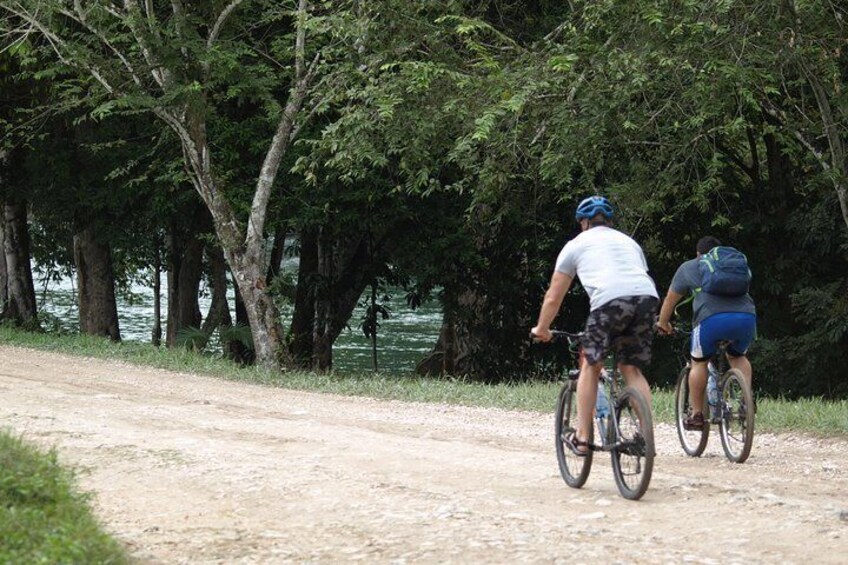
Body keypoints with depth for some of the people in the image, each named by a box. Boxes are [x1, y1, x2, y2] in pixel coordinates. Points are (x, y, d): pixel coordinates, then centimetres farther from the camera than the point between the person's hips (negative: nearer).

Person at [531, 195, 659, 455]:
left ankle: (582, 437, 13)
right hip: (648, 297, 4)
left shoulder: (577, 245, 24)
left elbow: (553, 297, 29)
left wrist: (542, 329, 44)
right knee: (631, 368, 17)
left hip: (609, 299, -3)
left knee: (591, 365, 14)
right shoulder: (628, 241, 35)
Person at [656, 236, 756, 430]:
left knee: (699, 363, 16)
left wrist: (663, 323, 43)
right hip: (747, 317, 3)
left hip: (712, 318, -3)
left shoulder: (688, 267, 24)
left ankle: (696, 415, 14)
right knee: (738, 357, 29)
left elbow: (670, 299, 28)